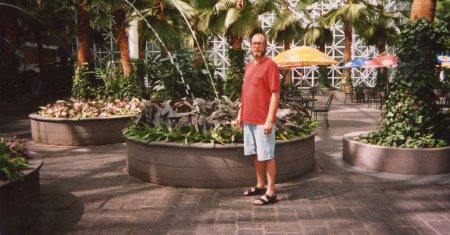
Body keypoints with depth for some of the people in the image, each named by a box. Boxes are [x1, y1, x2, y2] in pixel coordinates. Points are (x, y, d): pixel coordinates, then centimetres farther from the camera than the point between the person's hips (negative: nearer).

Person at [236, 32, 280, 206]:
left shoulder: (270, 65, -10)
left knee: (267, 156, -3)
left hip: (263, 120, -8)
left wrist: (270, 119, -20)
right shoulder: (249, 65, 14)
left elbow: (275, 94, -15)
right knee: (256, 154, 15)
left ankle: (271, 193, 4)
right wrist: (240, 114, 15)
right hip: (248, 119, 8)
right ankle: (260, 185, 27)